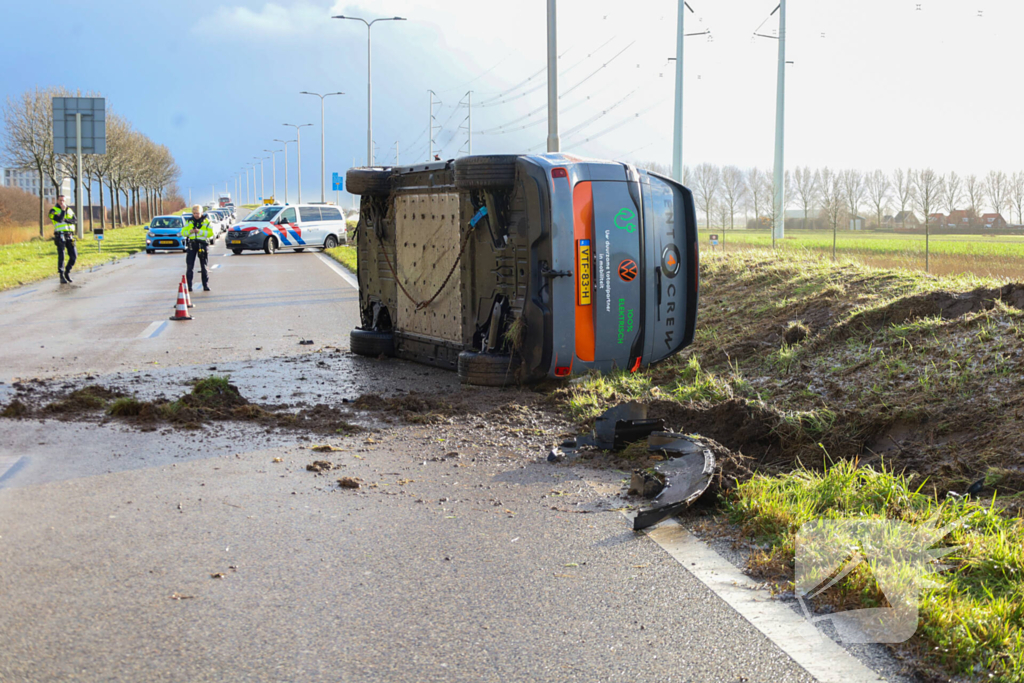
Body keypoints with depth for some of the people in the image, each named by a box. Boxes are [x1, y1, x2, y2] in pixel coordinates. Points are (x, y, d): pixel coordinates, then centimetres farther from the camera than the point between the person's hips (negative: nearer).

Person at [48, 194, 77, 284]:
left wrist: (66, 220, -13)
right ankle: (62, 277, -4)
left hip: (70, 236, 5)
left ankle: (67, 272, 20)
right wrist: (63, 210, -8)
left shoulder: (69, 210, 16)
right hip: (60, 236, -5)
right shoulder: (53, 210, 1)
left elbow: (75, 220, 1)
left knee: (74, 256, 1)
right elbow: (59, 220, -17)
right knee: (61, 256, -7)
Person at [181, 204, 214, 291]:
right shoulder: (189, 221, 10)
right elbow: (183, 232, 9)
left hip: (202, 244, -2)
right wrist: (189, 231, -11)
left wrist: (200, 232, -17)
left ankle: (206, 285, 7)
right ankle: (189, 285, 0)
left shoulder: (206, 221, 3)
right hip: (192, 244, 2)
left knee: (204, 266, 3)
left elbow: (211, 233, -6)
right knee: (189, 266, -3)